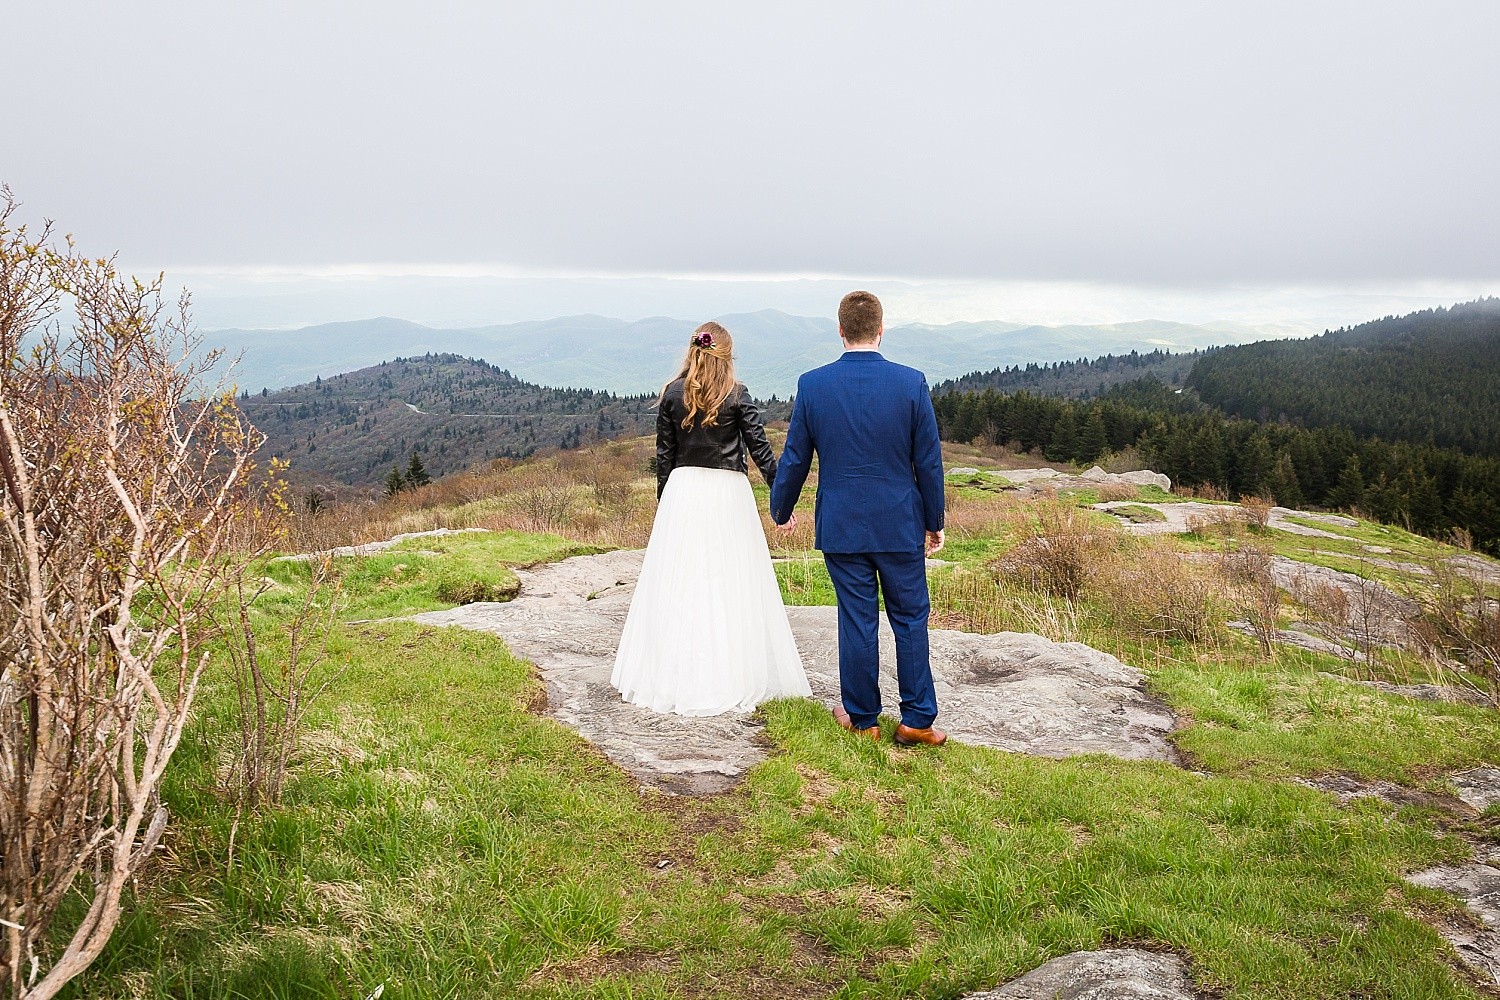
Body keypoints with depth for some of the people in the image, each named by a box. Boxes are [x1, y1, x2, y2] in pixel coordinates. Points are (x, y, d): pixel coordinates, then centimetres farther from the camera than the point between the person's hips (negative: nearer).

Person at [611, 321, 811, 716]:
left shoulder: (672, 394, 3)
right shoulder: (737, 395, -3)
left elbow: (664, 454, 6)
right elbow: (760, 447, -4)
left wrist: (662, 502, 14)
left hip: (682, 491, 2)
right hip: (727, 492, -2)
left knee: (679, 583, 7)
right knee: (730, 584, 4)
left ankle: (673, 676, 14)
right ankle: (733, 676, 9)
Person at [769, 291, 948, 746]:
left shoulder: (812, 384, -6)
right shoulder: (912, 383, -8)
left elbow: (795, 458, 2)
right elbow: (929, 461, -3)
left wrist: (780, 512, 18)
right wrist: (935, 521, 9)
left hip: (841, 526, 1)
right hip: (901, 524, 0)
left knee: (857, 622, 9)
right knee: (910, 619, 11)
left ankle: (862, 718, 20)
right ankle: (917, 720, 16)